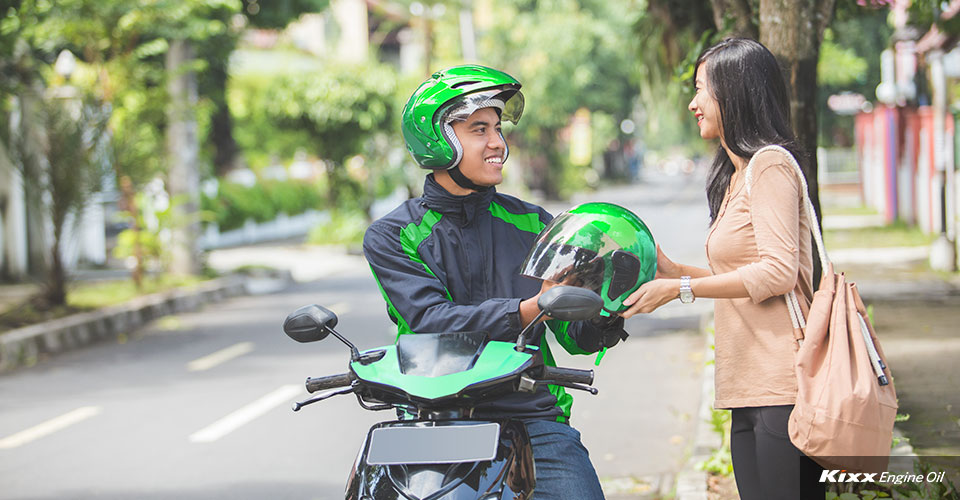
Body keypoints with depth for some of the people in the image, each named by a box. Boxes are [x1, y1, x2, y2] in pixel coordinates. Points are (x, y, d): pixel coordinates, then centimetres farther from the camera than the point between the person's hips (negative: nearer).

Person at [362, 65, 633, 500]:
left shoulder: (532, 223, 15)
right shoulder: (391, 236, 6)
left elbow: (577, 335, 12)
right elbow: (432, 320, -11)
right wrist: (529, 310, -23)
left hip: (534, 419, 2)